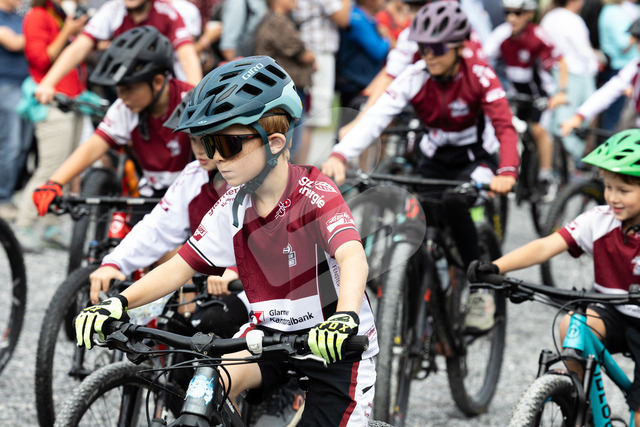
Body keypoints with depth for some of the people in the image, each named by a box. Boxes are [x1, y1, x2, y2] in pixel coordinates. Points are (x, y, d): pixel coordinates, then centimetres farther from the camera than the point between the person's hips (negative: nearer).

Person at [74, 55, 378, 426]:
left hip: (333, 346, -4)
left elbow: (354, 259, -38)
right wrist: (117, 304, -20)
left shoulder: (315, 193, -22)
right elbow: (180, 267, -4)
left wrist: (345, 319, -58)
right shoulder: (231, 209, -5)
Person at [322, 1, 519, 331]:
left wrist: (507, 172, -50)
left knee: (453, 204, -33)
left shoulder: (478, 75, -20)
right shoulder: (415, 77, -15)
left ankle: (480, 290, -19)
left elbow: (505, 127, -30)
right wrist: (339, 155, -43)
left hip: (474, 158, -4)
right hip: (434, 158, 4)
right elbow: (376, 117, -27)